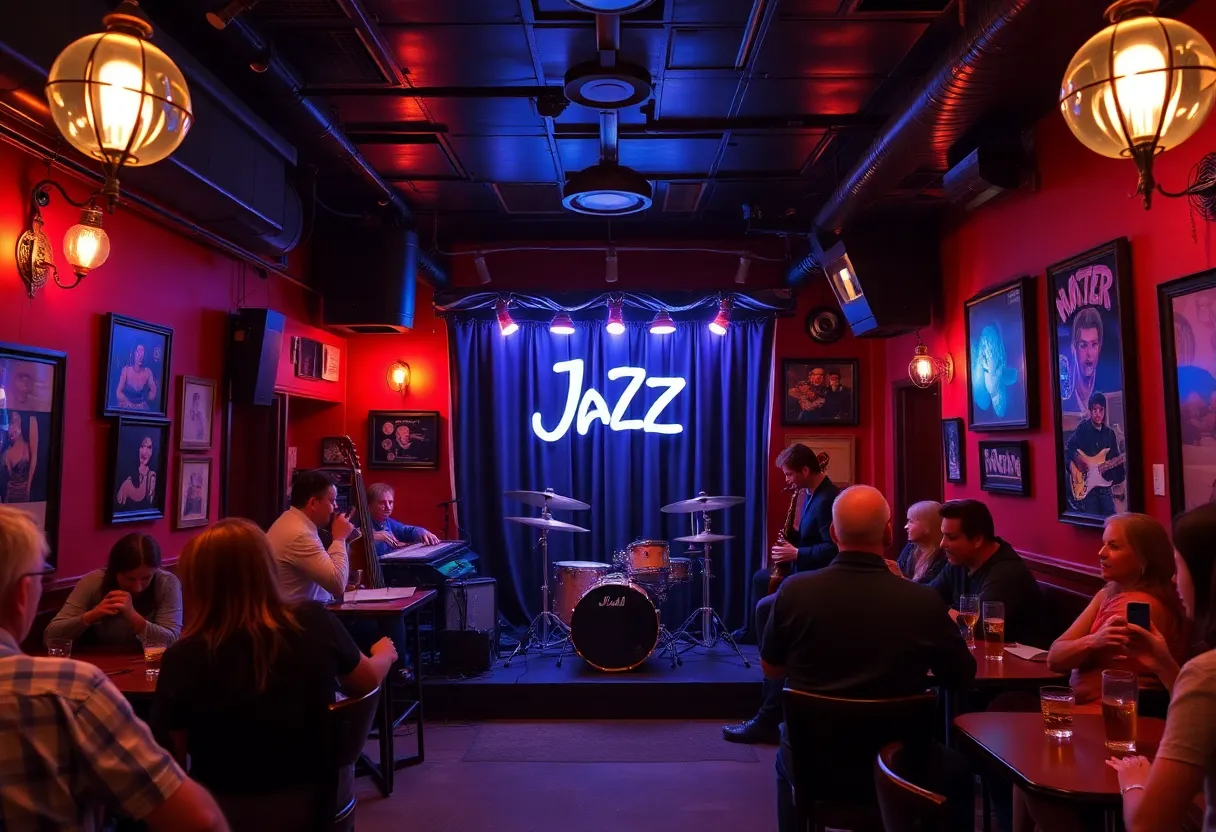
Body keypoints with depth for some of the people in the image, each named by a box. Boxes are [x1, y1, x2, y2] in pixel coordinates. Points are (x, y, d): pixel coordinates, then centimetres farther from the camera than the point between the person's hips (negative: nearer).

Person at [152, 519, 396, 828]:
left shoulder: (184, 658, -22)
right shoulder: (315, 622, -17)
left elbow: (173, 761, -9)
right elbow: (367, 682, 1)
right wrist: (384, 654, 23)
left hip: (226, 814, -2)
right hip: (316, 803, 2)